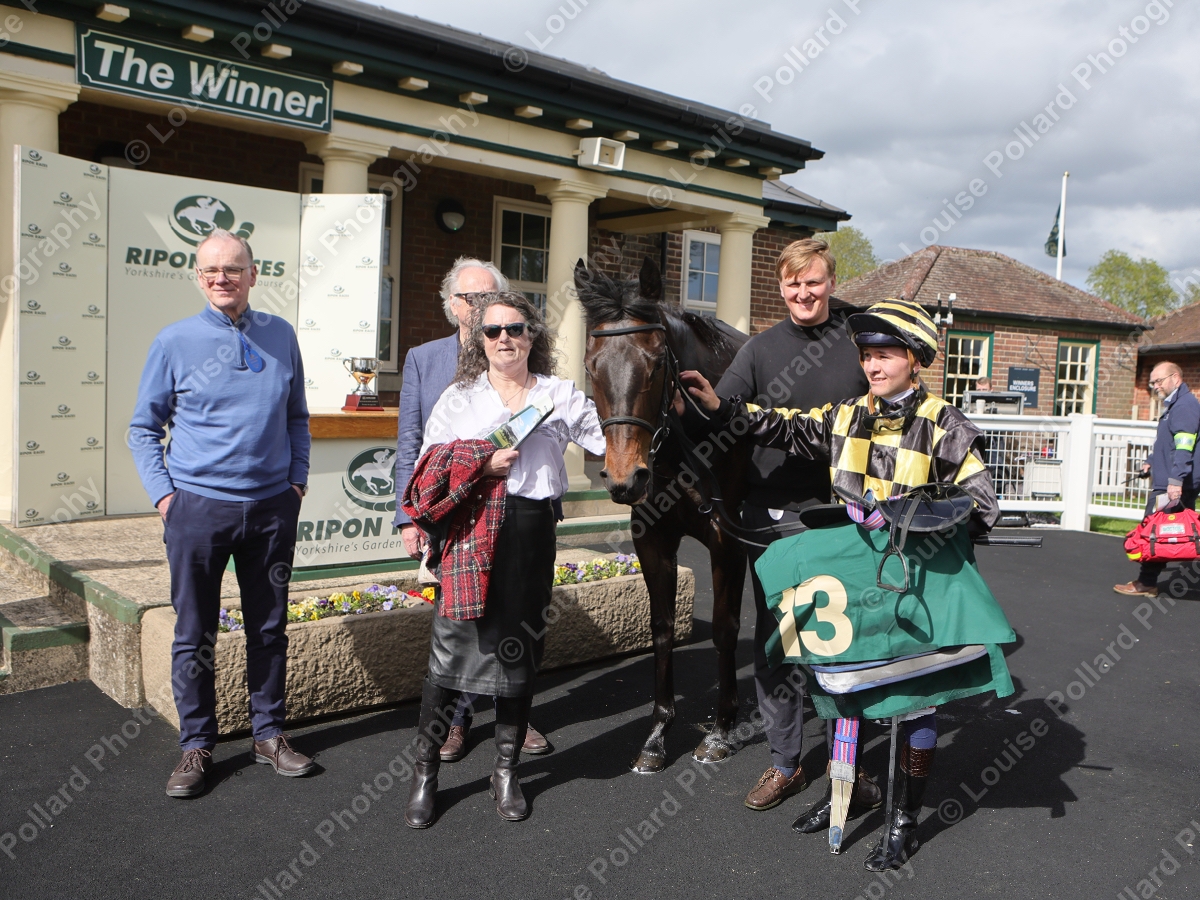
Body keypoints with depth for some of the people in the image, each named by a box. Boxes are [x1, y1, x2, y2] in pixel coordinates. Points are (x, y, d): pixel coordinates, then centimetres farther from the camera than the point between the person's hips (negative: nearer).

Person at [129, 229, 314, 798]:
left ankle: (269, 734, 27)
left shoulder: (281, 336, 5)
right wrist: (164, 495, -4)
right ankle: (196, 746, 23)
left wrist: (297, 480, 4)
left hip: (272, 507, 2)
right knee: (194, 632, 7)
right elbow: (144, 428, 5)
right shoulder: (174, 341, 0)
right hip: (198, 507, -2)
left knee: (269, 627, 11)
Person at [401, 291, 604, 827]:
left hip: (531, 531, 1)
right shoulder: (459, 398, 10)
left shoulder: (560, 396, 10)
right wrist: (483, 465, -8)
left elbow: (610, 439, 3)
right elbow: (429, 470, 5)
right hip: (470, 534, -1)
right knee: (450, 650, 0)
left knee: (520, 651, 9)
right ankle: (425, 771, 18)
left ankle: (506, 771, 26)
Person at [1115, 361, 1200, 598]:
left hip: (1173, 486, -11)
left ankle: (1146, 584, -1)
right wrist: (1151, 462, 15)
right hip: (1168, 483, 11)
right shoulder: (1174, 405, 20)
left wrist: (1176, 479, -32)